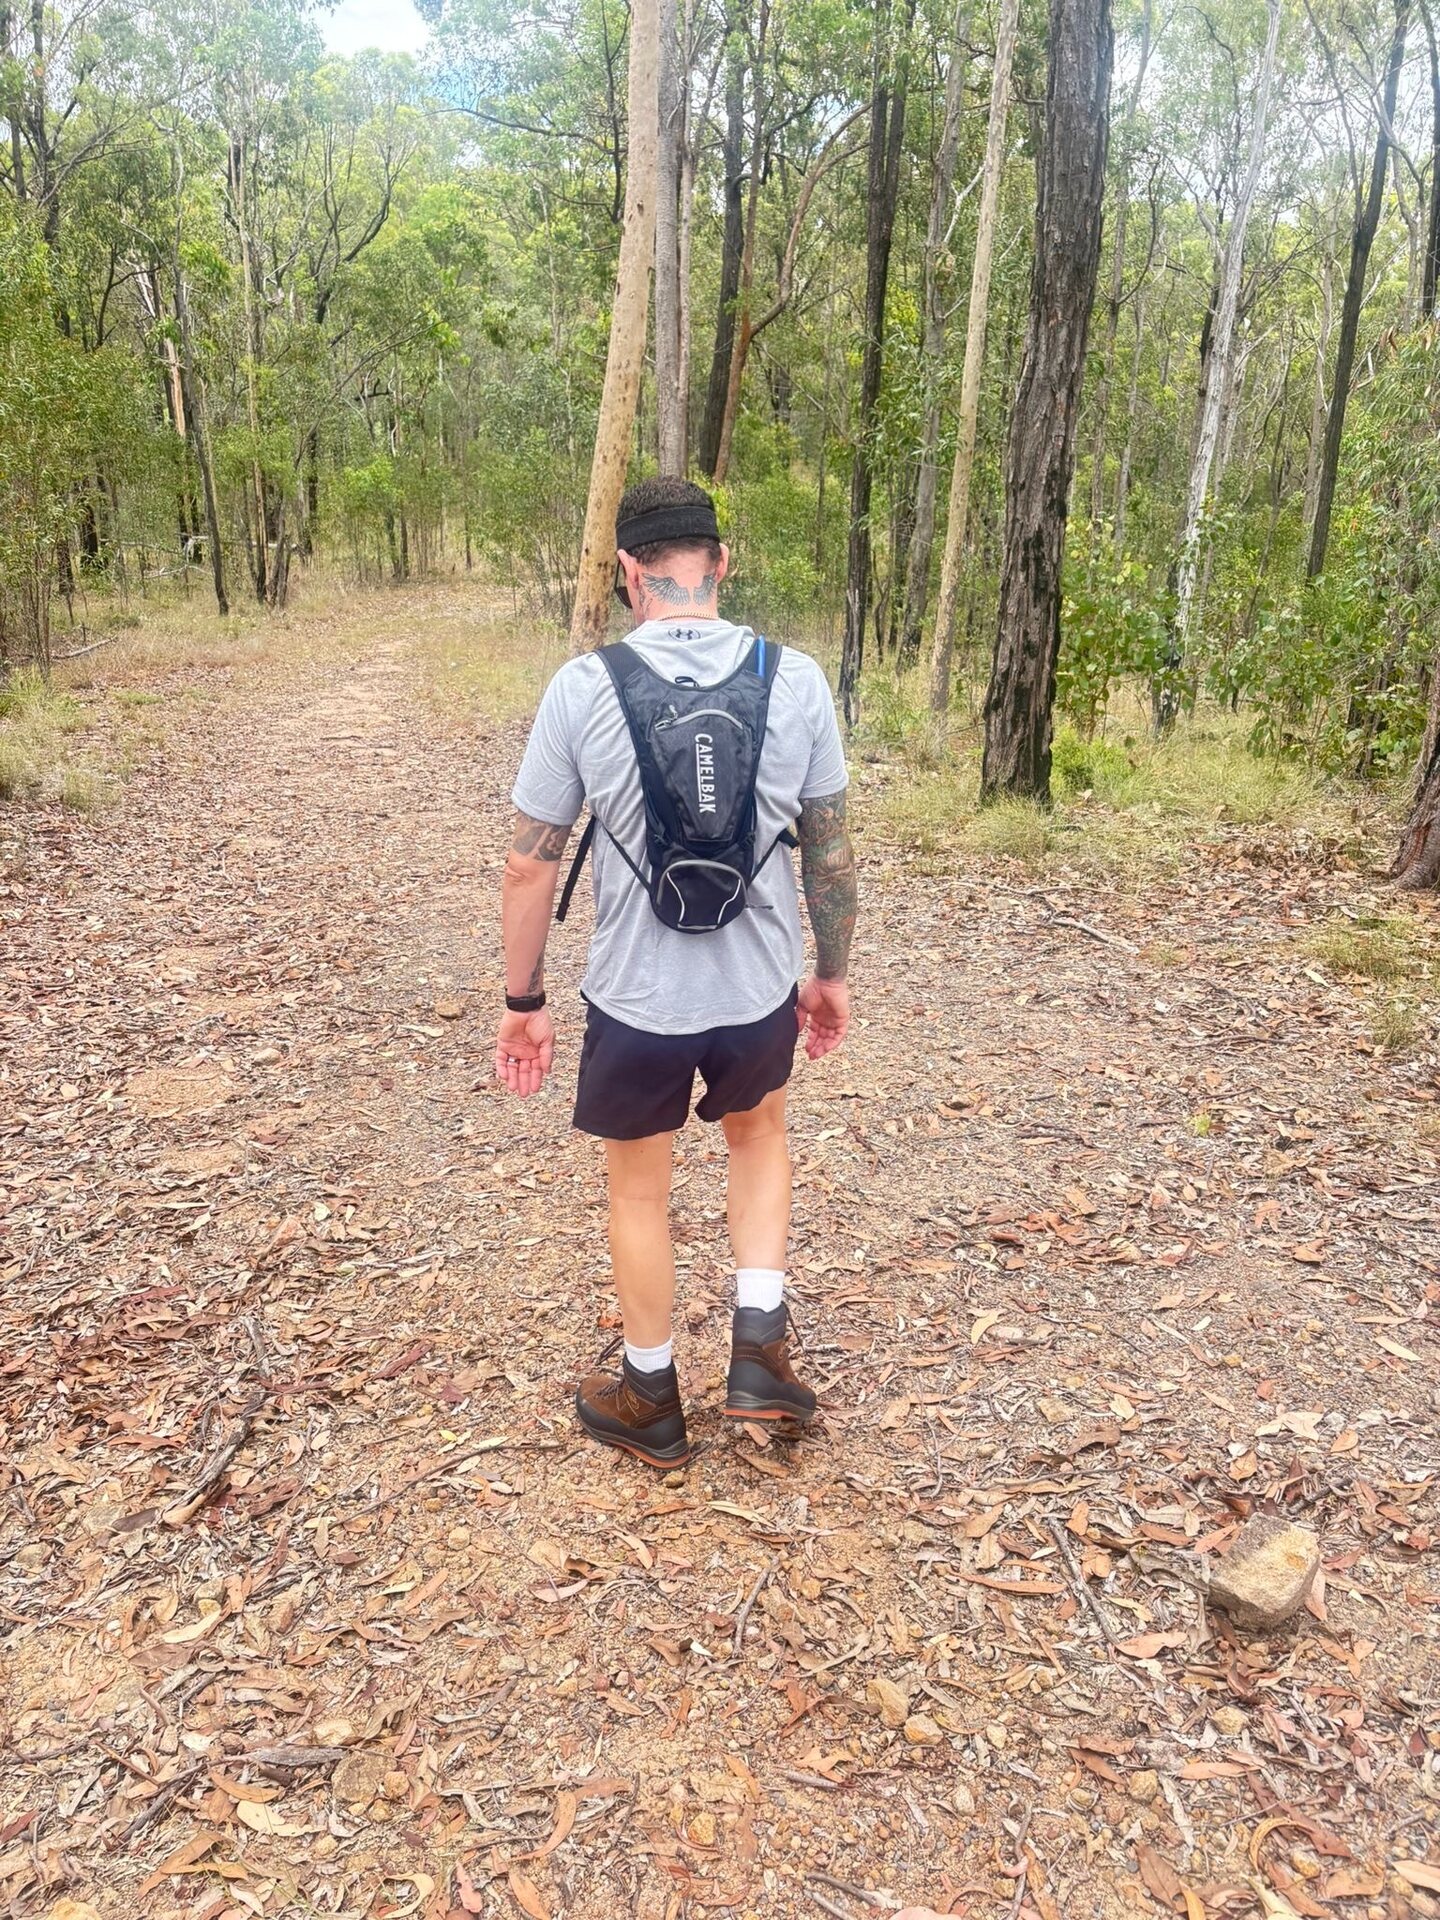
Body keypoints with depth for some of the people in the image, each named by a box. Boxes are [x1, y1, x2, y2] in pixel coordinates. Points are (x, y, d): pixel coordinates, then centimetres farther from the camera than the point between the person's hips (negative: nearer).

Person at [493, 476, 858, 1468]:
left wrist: (524, 1000, 4)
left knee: (641, 1191, 20)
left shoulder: (584, 687, -12)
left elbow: (531, 866, -8)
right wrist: (833, 974, 14)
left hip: (636, 998, -2)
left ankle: (651, 1400, 37)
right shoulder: (796, 679, -7)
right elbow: (832, 849, 0)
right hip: (761, 988, 2)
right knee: (759, 1134, 32)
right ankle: (761, 1345, 25)